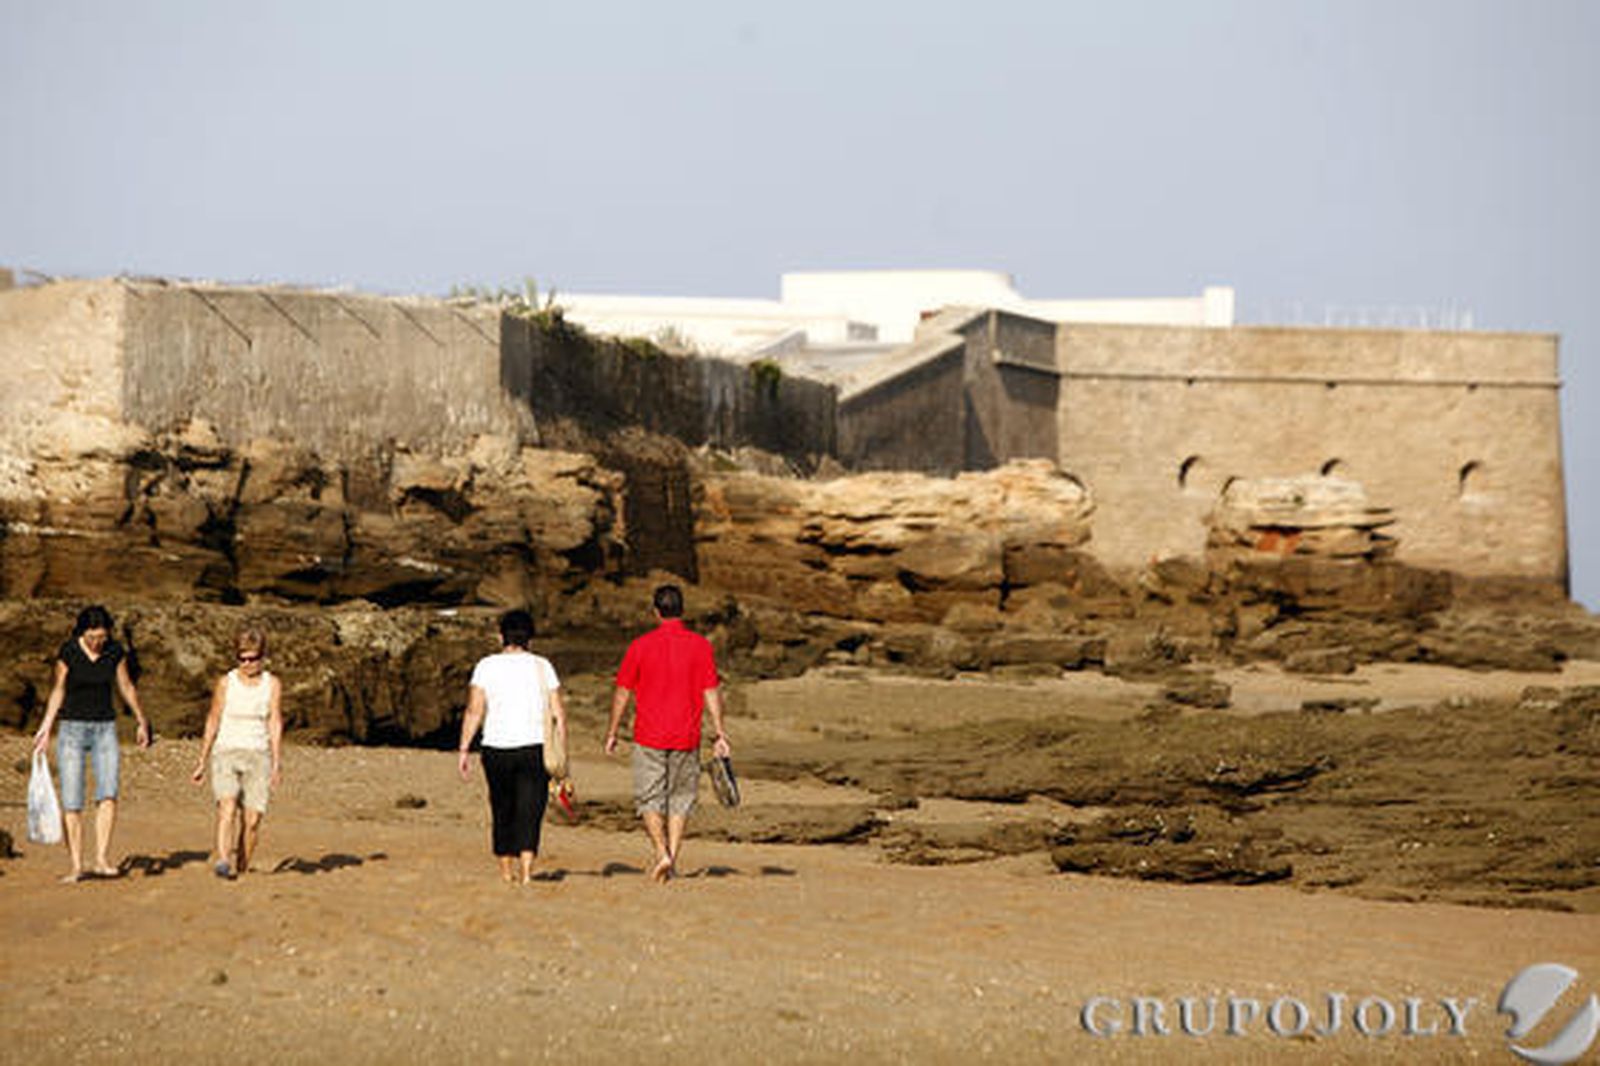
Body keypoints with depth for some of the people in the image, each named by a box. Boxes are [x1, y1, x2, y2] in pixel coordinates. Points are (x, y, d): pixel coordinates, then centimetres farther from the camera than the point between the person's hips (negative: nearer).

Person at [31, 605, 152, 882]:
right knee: (71, 802, -6)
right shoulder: (68, 652, -7)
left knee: (108, 794, -17)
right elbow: (58, 691, 4)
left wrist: (142, 722, 23)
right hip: (72, 727, -2)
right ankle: (76, 866, -1)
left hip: (105, 729, 2)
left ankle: (102, 859, -17)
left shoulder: (115, 651, 0)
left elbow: (126, 687, 14)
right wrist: (45, 729, -3)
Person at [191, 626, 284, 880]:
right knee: (227, 805, -23)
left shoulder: (272, 685, 6)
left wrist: (277, 763, -8)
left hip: (258, 755, 1)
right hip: (226, 752, -1)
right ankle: (224, 861, -36)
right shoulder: (226, 683, 6)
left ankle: (243, 867, 9)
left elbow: (275, 724, 1)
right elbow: (213, 722, 11)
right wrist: (202, 761, 12)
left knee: (253, 818, -6)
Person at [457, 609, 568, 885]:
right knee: (530, 811, -3)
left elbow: (474, 710, -6)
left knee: (502, 811, 14)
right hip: (535, 748, 0)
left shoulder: (486, 666, 2)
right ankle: (526, 871, -18)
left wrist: (463, 749, -3)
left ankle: (506, 872, 23)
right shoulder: (542, 666, 5)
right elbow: (558, 714, 2)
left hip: (497, 748, 1)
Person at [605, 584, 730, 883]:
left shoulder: (640, 646, -4)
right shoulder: (700, 646, -2)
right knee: (680, 798, 13)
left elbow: (623, 692, 1)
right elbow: (711, 693, -4)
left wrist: (612, 732, 10)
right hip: (686, 737, 1)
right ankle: (672, 860, 9)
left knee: (649, 798, 7)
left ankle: (662, 852, -12)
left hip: (649, 737, -1)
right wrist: (720, 734, -1)